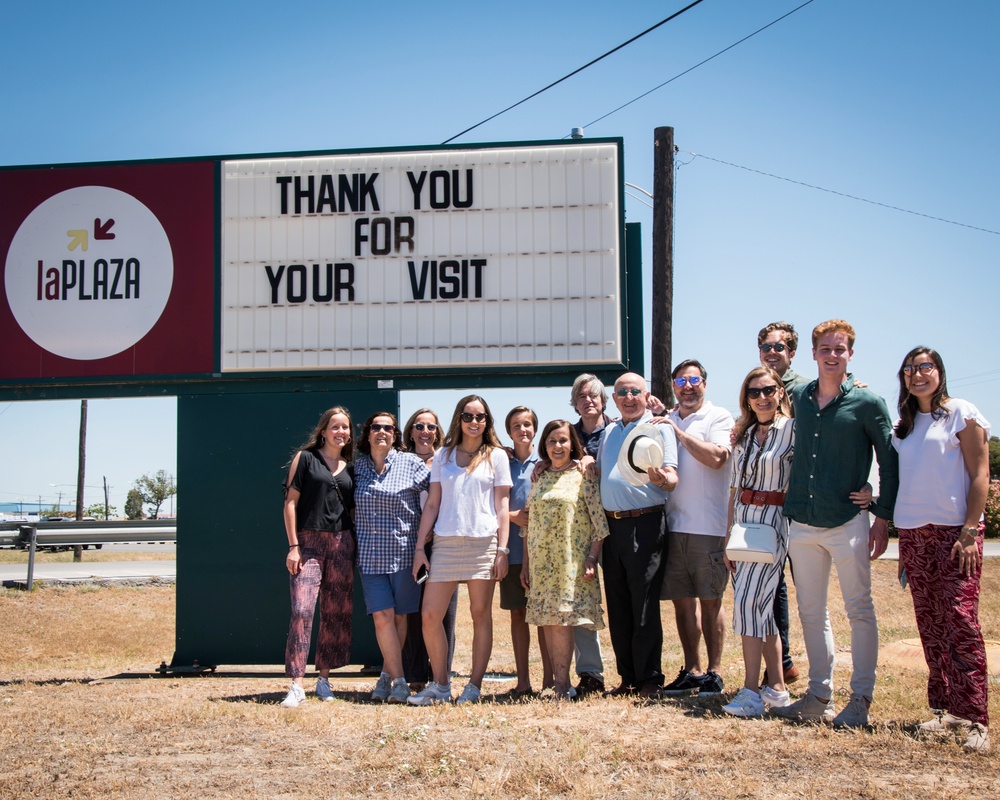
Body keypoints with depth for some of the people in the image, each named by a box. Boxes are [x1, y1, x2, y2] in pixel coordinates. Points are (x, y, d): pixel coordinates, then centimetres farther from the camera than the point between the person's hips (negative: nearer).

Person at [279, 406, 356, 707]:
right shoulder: (305, 458, 2)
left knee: (337, 612, 5)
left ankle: (324, 678, 17)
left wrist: (354, 546, 9)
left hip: (341, 544, 5)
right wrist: (293, 546, -9)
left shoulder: (349, 467, 14)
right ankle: (297, 684, -14)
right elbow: (290, 502, -2)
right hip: (308, 543, -4)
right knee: (302, 609, -15)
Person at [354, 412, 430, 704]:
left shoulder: (410, 463, 0)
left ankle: (387, 675, 17)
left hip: (403, 551, -2)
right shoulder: (357, 466, 9)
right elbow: (350, 507, 19)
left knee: (399, 615, 4)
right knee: (382, 615, -7)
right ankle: (398, 680, -1)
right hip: (370, 553, 2)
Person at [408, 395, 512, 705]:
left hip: (483, 542, -2)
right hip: (445, 542, 2)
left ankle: (474, 686, 8)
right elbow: (432, 504, 12)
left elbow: (502, 505, 3)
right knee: (430, 615, -4)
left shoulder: (496, 456, 7)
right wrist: (419, 547, 5)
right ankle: (440, 685, 8)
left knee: (481, 615, 1)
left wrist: (502, 550, -5)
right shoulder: (444, 456, 13)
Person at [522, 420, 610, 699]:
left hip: (571, 561, -5)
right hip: (541, 561, 5)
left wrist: (592, 557, -12)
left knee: (562, 618, -10)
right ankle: (557, 680, 9)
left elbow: (599, 521, -5)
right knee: (548, 621, 3)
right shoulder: (540, 479, 13)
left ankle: (562, 682, -5)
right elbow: (530, 523, 15)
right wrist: (525, 563, 12)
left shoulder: (583, 476, -2)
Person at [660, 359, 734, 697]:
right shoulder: (666, 420, 17)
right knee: (682, 600, 8)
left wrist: (679, 432, -11)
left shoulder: (718, 417, 1)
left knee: (710, 601, 0)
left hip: (707, 526, -5)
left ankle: (714, 673, 7)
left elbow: (715, 457, -15)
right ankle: (691, 671, 17)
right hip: (672, 523, 5)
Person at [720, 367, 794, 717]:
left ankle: (752, 692, -11)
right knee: (761, 607, 8)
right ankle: (776, 688, 15)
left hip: (774, 519, -7)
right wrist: (728, 535, 11)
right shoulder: (743, 436, 14)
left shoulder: (793, 430, -5)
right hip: (743, 520, 7)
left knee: (748, 601, -15)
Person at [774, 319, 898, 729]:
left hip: (848, 522, -5)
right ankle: (819, 695, 20)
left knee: (860, 610, 0)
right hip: (802, 523, 5)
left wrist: (882, 517, -5)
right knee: (811, 612, 10)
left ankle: (860, 699, 7)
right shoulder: (799, 398, 9)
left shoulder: (867, 402, -4)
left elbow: (890, 460, 0)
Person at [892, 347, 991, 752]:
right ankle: (944, 709, 13)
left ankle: (974, 718, -12)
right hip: (913, 533, 6)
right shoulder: (904, 426, 16)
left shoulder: (961, 413, -1)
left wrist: (970, 530, -14)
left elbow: (979, 475, -6)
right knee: (930, 625, 6)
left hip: (954, 531, -6)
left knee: (960, 620, -13)